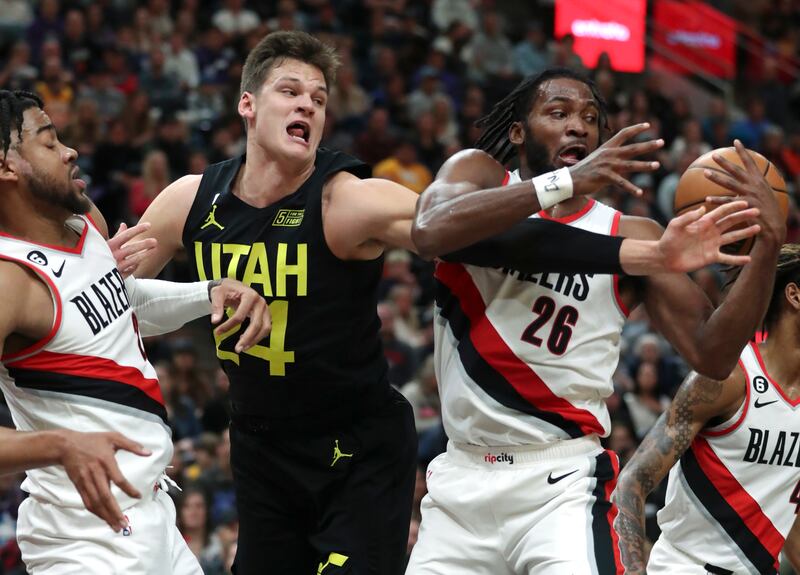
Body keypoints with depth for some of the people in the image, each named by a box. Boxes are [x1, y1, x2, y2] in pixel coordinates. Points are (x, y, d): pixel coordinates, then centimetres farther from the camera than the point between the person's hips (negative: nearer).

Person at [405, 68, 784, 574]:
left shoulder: (630, 237, 4)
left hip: (560, 481, -2)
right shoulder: (478, 173, 4)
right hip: (461, 475, 2)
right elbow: (430, 231, -20)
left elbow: (711, 354, -4)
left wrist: (768, 245, -17)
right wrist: (564, 181, -28)